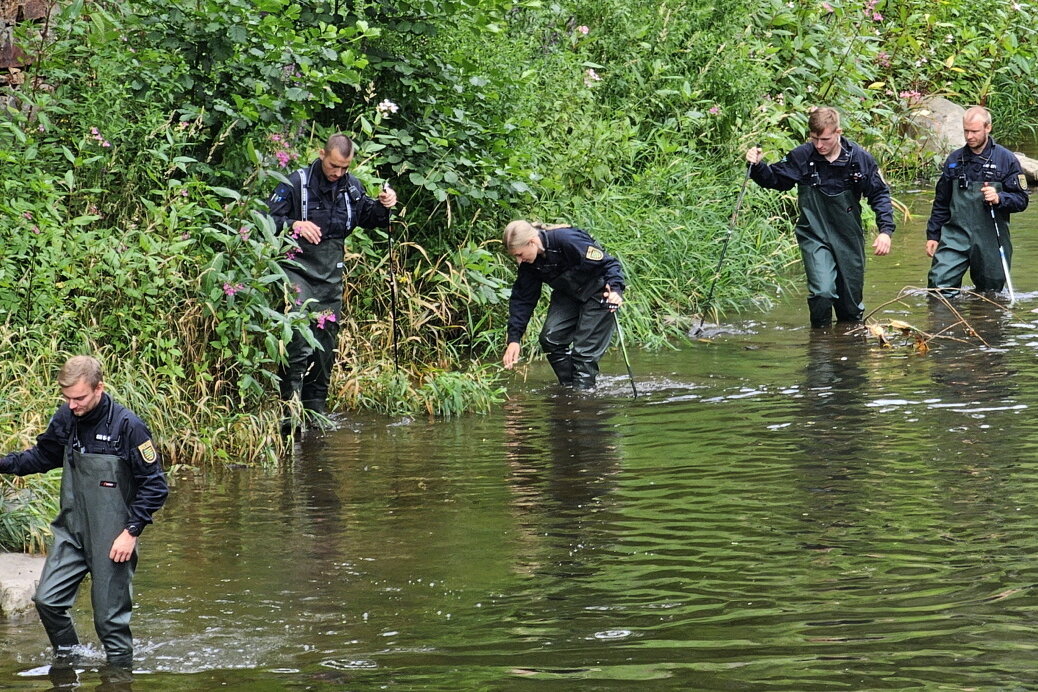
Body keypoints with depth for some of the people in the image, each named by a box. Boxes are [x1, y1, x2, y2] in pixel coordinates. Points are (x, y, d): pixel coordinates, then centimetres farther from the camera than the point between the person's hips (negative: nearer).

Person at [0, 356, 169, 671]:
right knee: (47, 600, -3)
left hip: (111, 539, -5)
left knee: (110, 618, -1)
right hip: (71, 533, 5)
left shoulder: (127, 426, -16)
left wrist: (131, 531, -14)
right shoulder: (65, 419, 0)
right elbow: (42, 456, 20)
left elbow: (155, 486, -11)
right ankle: (68, 659, 20)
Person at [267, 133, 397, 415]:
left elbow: (368, 217, 24)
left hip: (331, 274, 6)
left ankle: (316, 409, 19)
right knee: (299, 339, -19)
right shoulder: (297, 183, -8)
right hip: (298, 269, -6)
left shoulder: (352, 187, 8)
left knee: (326, 343, 10)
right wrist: (294, 225, -25)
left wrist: (383, 207, 3)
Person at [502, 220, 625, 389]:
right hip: (568, 295, 7)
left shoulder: (569, 240, -32)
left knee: (585, 348, -12)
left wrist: (616, 290, -43)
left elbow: (609, 263, -27)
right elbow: (522, 299, -2)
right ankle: (568, 387, 7)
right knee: (550, 338, -7)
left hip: (598, 292, -7)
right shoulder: (528, 262, -9)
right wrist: (513, 338, -8)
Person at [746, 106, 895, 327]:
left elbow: (879, 195, 2)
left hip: (849, 238, 2)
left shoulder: (859, 158, -7)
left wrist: (885, 230, -9)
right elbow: (774, 179, 7)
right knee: (822, 292, -21)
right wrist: (758, 166, -13)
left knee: (851, 301, 10)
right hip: (814, 237, -2)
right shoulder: (802, 157, -8)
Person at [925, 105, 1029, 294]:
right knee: (939, 282, -16)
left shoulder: (1006, 160, 1)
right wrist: (933, 234, 14)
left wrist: (999, 198, -20)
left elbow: (1021, 200, -1)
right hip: (955, 236, 2)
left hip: (990, 241, -2)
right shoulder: (955, 160, 12)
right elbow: (941, 202, 18)